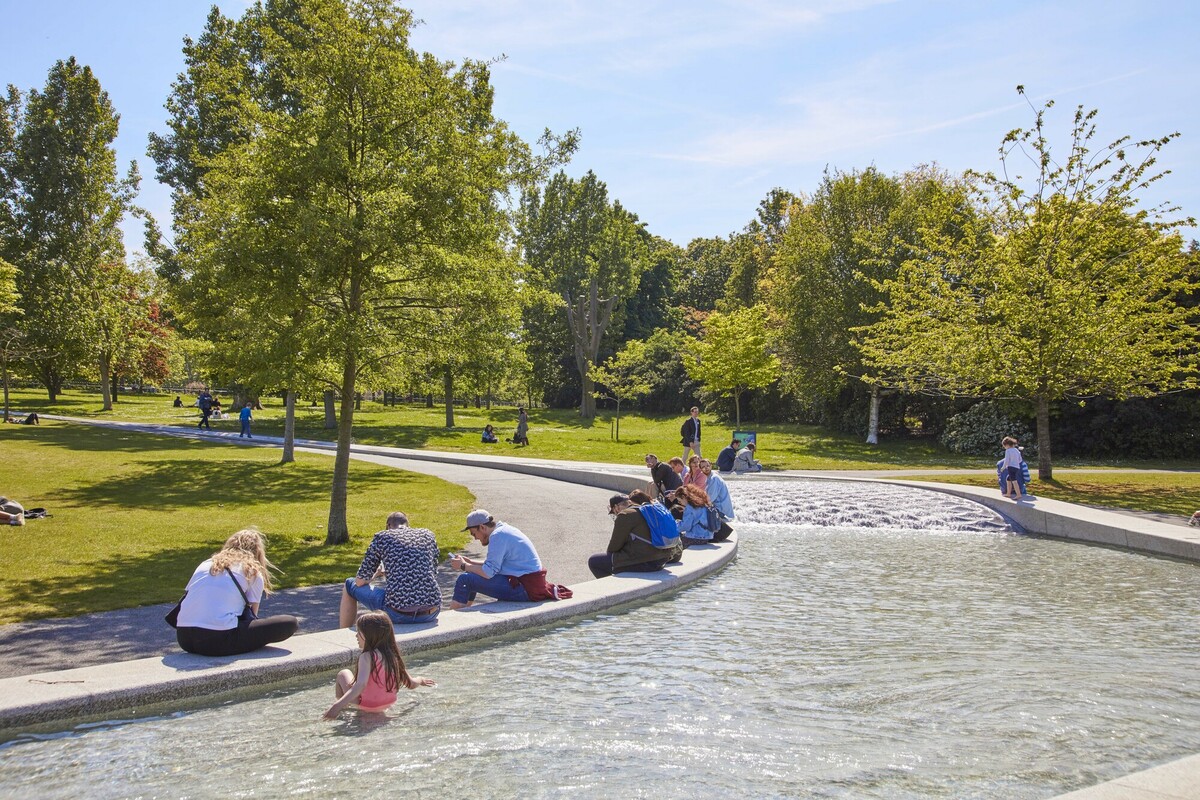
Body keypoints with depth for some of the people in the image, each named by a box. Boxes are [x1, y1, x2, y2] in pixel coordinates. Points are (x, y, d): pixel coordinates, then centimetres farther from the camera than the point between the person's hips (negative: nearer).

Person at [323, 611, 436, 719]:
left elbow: (361, 685, -36)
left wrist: (337, 706, -45)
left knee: (343, 674, 15)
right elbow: (411, 684, 3)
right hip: (387, 703, 5)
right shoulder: (393, 656, -4)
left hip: (366, 704, -5)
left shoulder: (367, 657, -22)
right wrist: (420, 680, 26)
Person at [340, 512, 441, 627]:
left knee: (350, 585, 21)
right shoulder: (428, 534, 16)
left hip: (399, 614, -3)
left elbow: (360, 581, 8)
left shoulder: (382, 537, 6)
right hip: (431, 613, 4)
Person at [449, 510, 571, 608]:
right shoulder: (504, 530, 15)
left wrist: (464, 566, -6)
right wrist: (469, 562, 16)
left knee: (465, 580, -13)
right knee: (473, 576, 24)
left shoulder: (498, 535, -15)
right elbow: (494, 563, 23)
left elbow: (488, 572, -20)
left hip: (524, 589, -11)